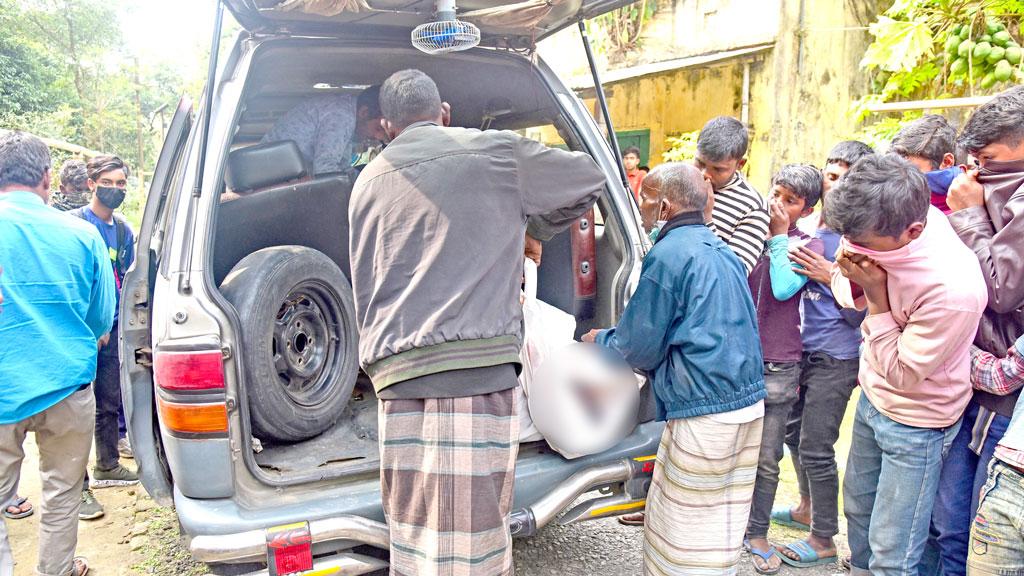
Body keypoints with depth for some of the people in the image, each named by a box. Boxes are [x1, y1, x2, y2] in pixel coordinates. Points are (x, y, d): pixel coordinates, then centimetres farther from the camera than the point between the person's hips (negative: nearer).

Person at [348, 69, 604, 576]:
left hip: (398, 380, 4)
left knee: (414, 531, 11)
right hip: (478, 372, -4)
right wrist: (530, 227, 33)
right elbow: (589, 178, 21)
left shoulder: (368, 181, 18)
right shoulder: (498, 152, 7)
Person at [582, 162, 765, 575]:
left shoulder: (669, 254, -14)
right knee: (722, 528, 19)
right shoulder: (722, 251, 13)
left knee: (682, 536, 5)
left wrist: (599, 339, 10)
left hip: (704, 415, -9)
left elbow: (637, 350, -11)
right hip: (749, 404, 9)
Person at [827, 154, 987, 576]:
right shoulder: (886, 231, -16)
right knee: (858, 510, 26)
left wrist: (876, 300, -27)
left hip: (915, 422, -7)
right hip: (872, 395, 7)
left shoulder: (953, 288, -35)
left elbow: (903, 374, -22)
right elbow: (846, 291, 2)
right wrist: (852, 276, -21)